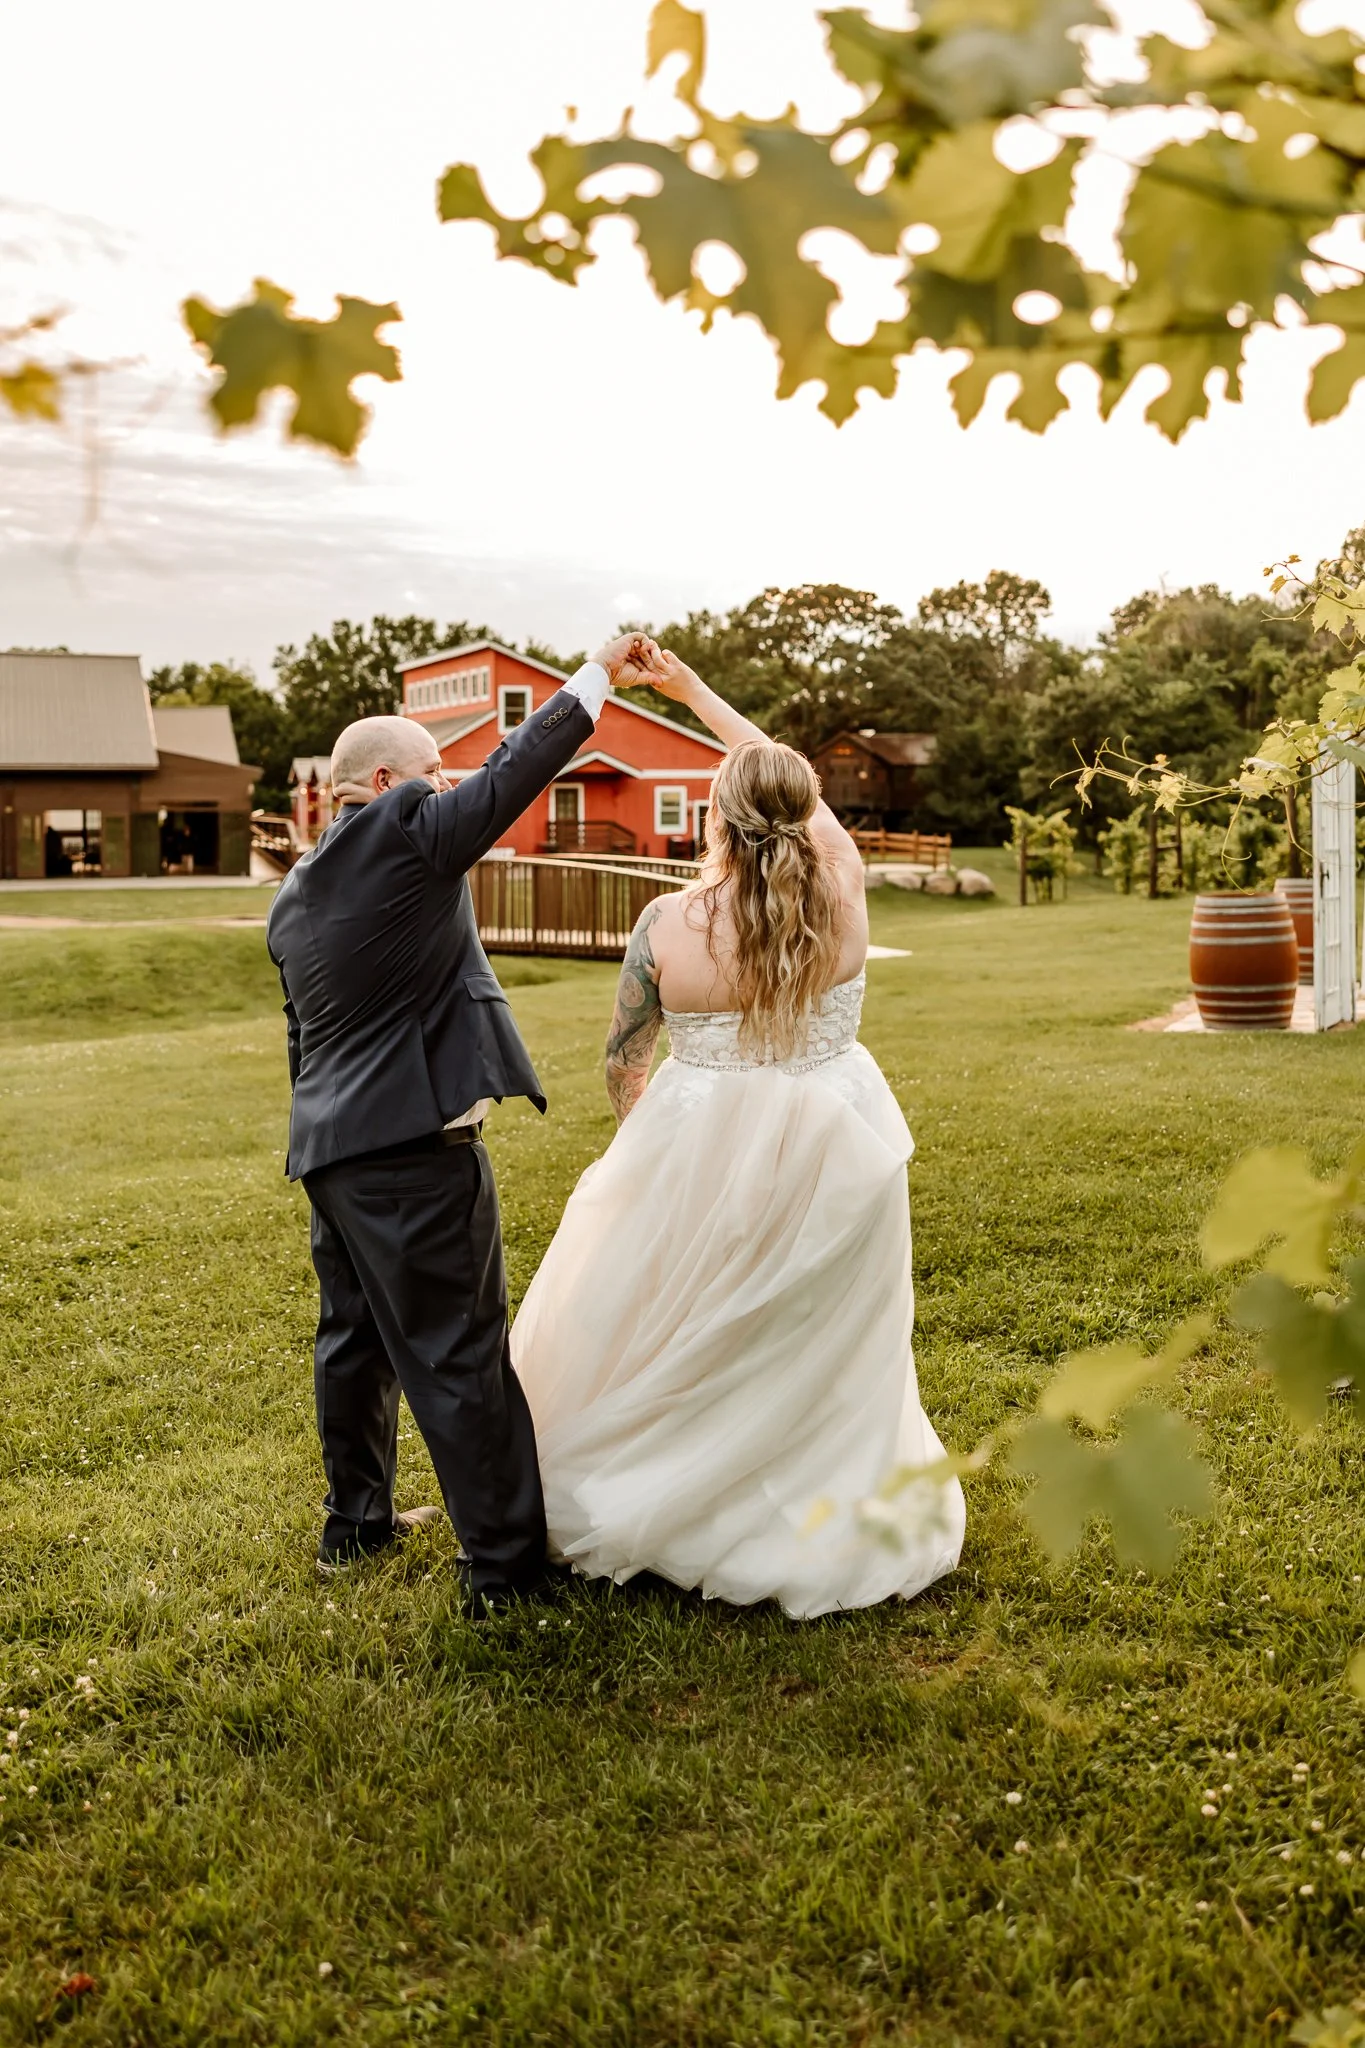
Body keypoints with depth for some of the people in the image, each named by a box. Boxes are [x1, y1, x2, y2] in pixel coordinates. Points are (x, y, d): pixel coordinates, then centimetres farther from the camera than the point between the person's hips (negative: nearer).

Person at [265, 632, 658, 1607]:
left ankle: (356, 1521, 35)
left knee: (355, 1336, 20)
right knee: (459, 1353, -2)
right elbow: (511, 775, -11)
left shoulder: (293, 894, 14)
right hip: (417, 1143, -9)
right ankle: (505, 1560, 7)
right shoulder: (404, 832, -11)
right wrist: (598, 676, 0)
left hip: (328, 1148, 9)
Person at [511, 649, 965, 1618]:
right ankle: (831, 1524, 35)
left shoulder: (668, 925, -16)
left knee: (672, 1345, 20)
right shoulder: (842, 884, -11)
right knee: (821, 1353, 18)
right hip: (835, 1154, 2)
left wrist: (651, 1142, 20)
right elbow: (799, 787, 9)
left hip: (702, 1159, -2)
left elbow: (624, 1064, -2)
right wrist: (695, 690, 17)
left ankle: (654, 1511, 37)